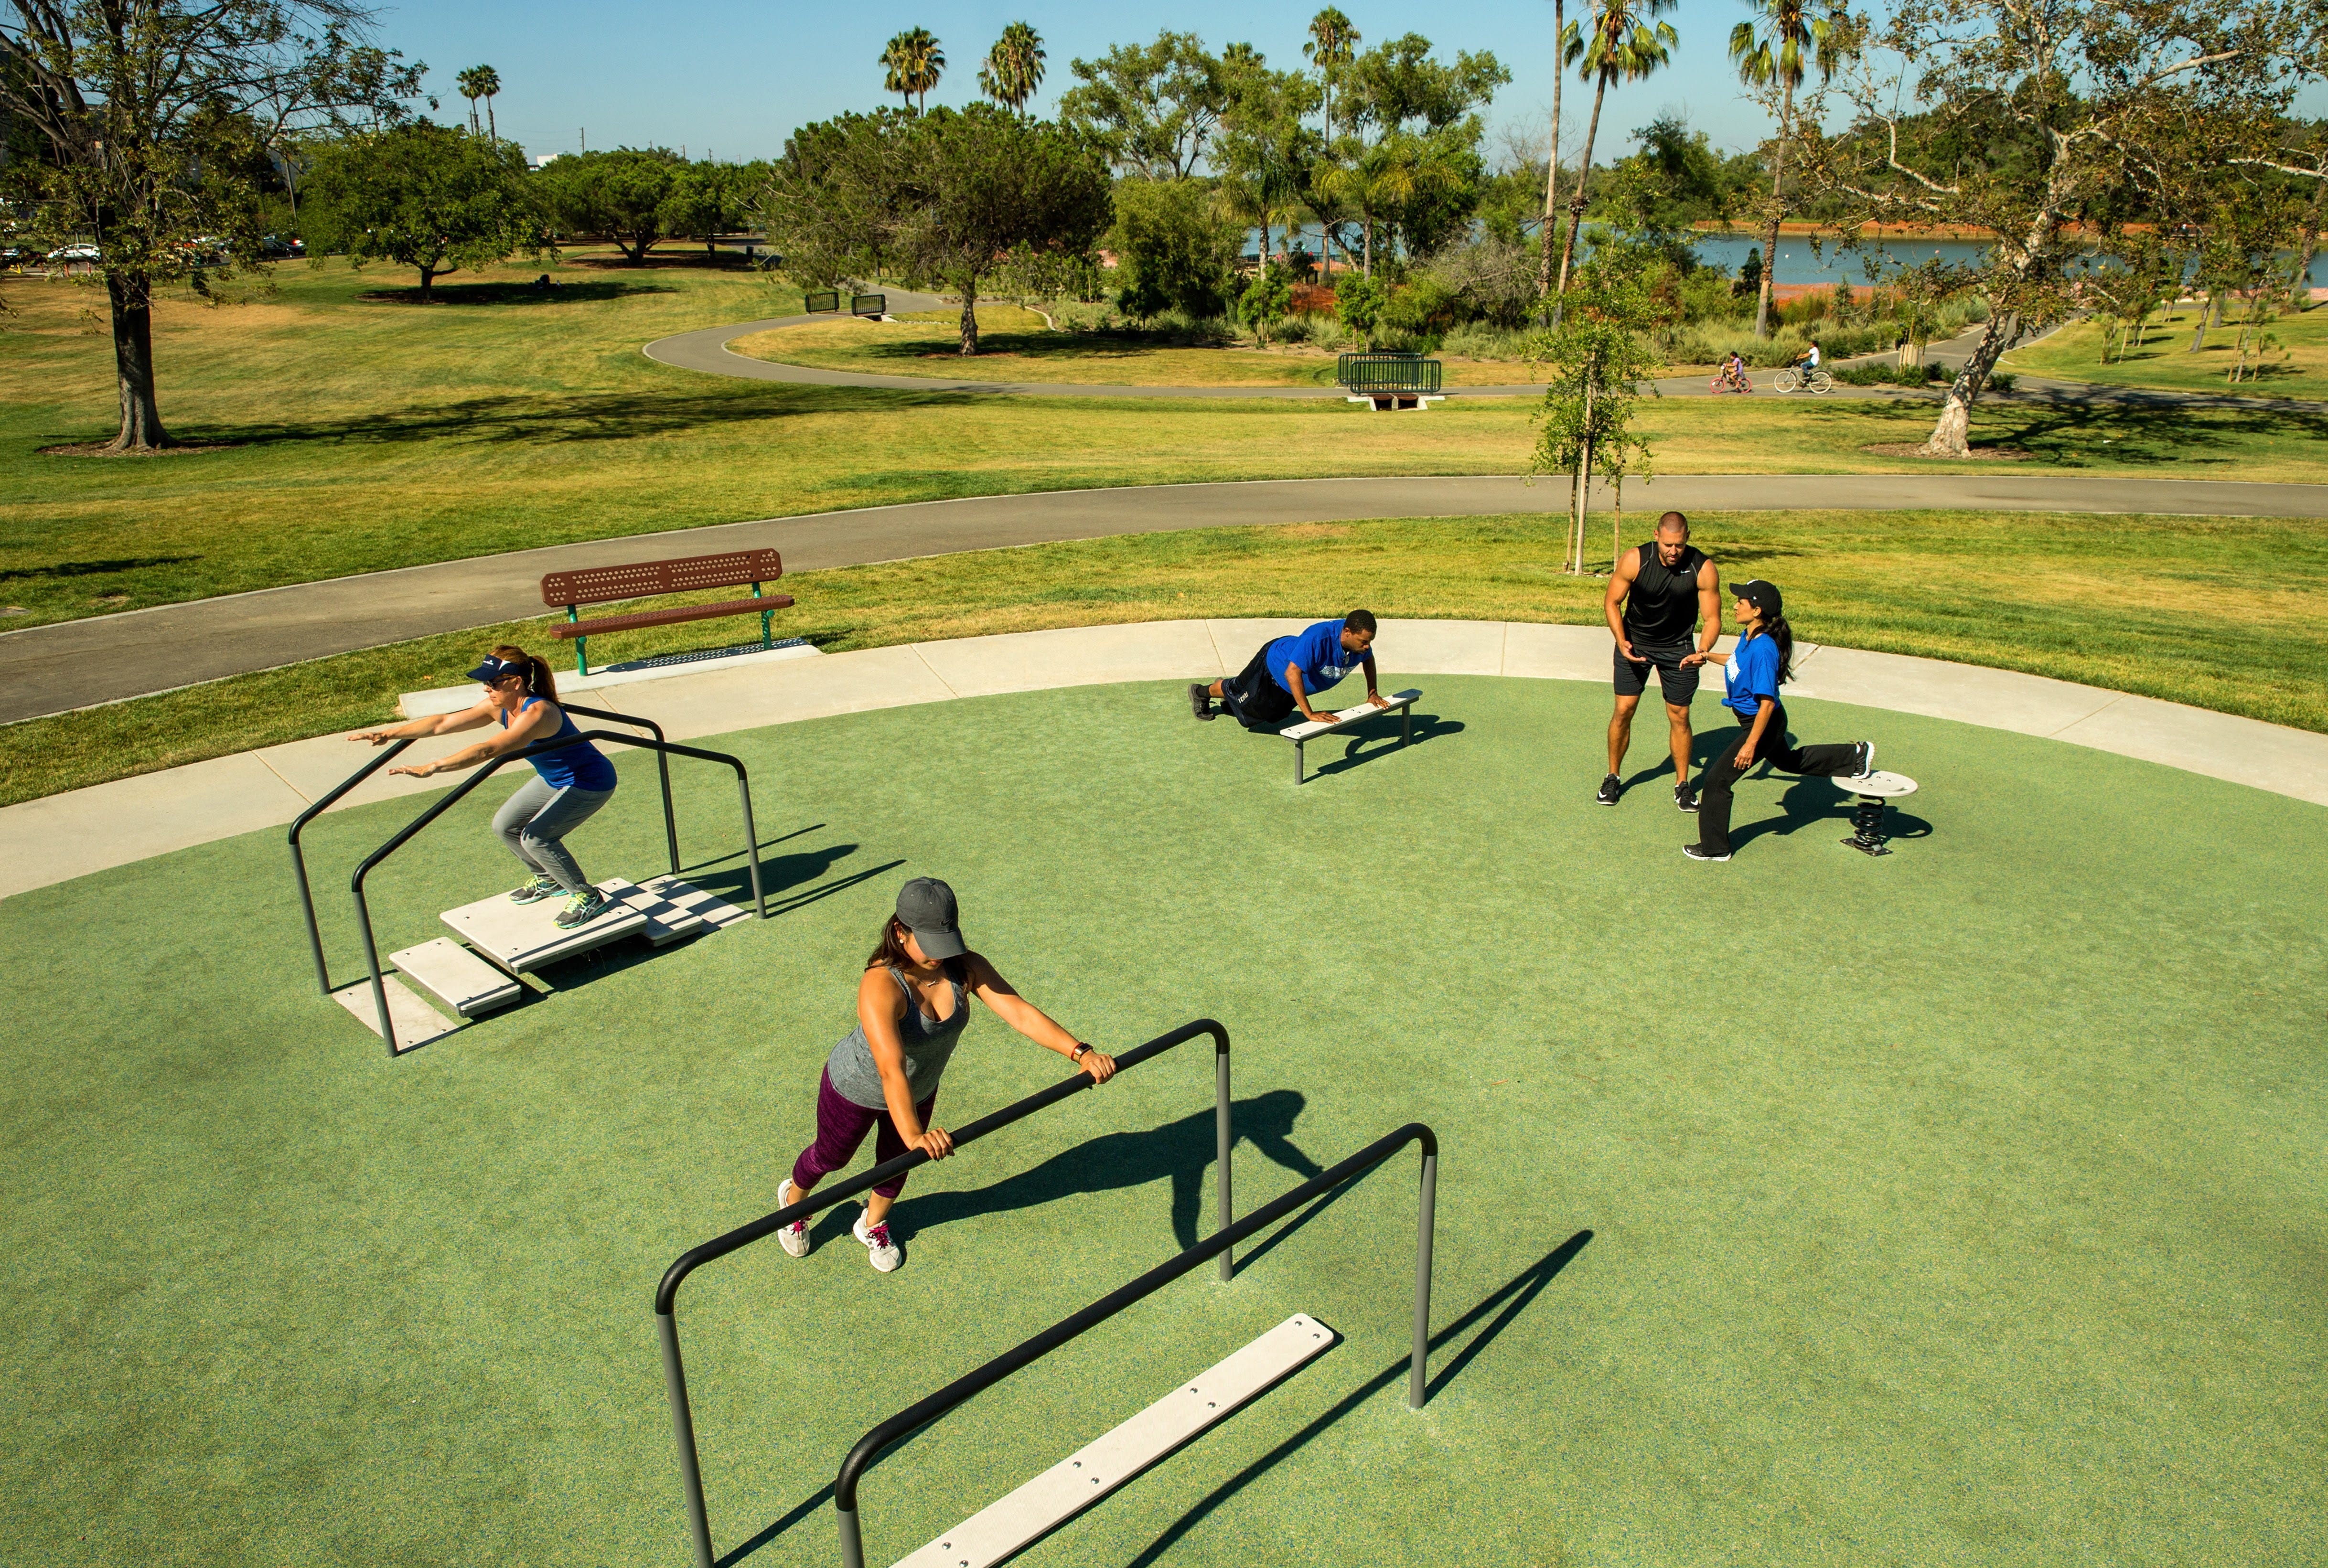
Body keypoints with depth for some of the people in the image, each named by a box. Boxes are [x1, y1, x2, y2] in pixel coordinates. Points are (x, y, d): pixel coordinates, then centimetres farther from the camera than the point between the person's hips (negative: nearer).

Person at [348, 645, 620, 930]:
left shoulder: (537, 713, -34)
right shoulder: (498, 706, -7)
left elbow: (488, 750, -45)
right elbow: (444, 723, -5)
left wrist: (433, 767, -49)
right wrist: (389, 733, -9)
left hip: (590, 782, -10)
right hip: (553, 778, 10)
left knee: (535, 837, -19)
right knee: (505, 826, 10)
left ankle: (588, 897, -2)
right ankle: (547, 880, 31)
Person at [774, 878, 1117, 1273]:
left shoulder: (965, 968, -27)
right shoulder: (881, 985, -42)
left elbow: (1019, 1011, -36)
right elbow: (891, 1070, -54)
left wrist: (1080, 1053, -49)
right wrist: (913, 1134, -68)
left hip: (920, 1089, 4)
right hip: (856, 1090, -4)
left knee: (897, 1161, 27)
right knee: (830, 1157, 24)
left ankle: (873, 1225, 59)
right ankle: (794, 1198, 59)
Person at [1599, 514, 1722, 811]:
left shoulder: (1704, 569, -20)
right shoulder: (1634, 561, -21)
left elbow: (1712, 619, -12)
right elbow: (1611, 602, -8)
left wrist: (1702, 651, -31)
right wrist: (1622, 641, -21)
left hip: (1678, 648, 0)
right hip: (1635, 643, 0)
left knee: (1679, 717, 1)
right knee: (1624, 710, -4)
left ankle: (1682, 784, 17)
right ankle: (1613, 778, 15)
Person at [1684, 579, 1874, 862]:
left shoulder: (1763, 650, -32)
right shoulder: (1747, 637, -5)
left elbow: (1767, 703, -31)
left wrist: (1751, 744, -29)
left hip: (1763, 725, -10)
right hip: (1757, 720, 10)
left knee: (1717, 778, -6)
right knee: (1788, 760, 34)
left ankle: (1714, 847, 6)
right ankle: (1857, 754, 48)